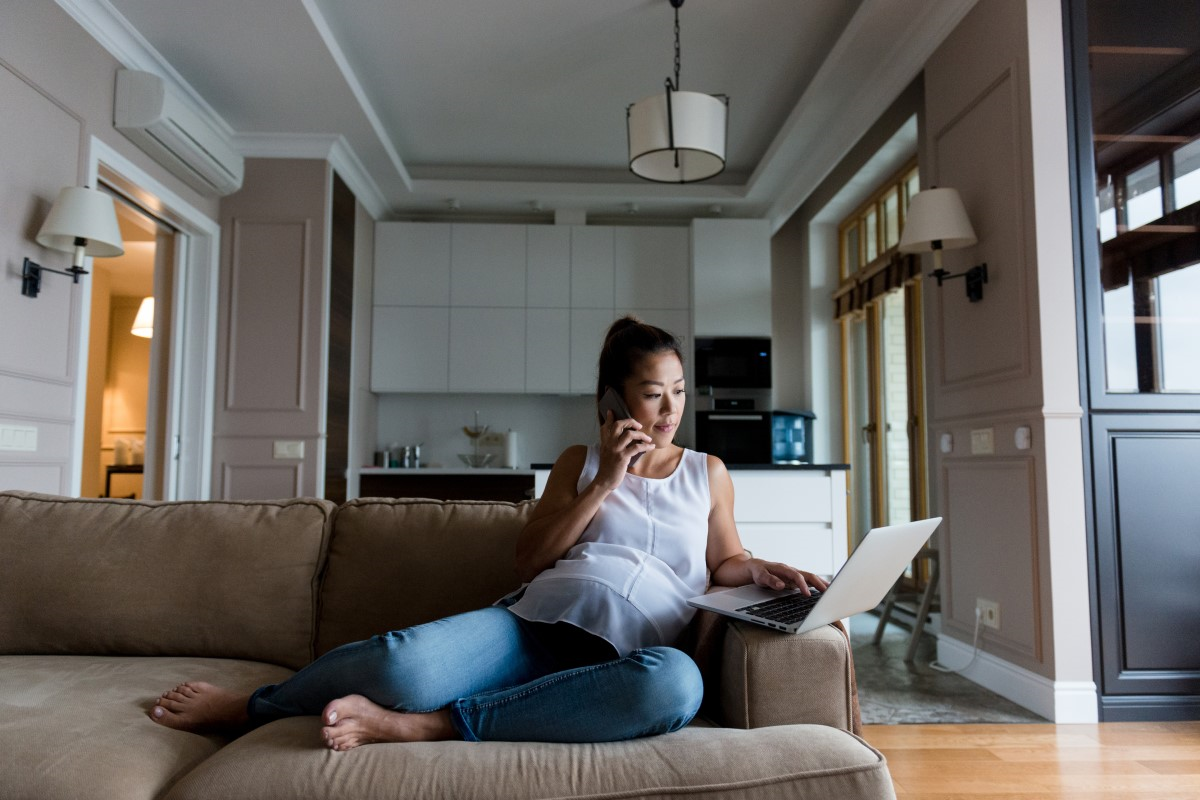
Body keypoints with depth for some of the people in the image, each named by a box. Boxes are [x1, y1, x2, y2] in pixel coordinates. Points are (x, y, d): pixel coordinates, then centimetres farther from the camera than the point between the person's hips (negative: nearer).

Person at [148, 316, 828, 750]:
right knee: (404, 663, -33)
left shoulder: (707, 473, 20)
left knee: (677, 682, -40)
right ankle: (250, 705, -1)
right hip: (532, 623, 0)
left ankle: (415, 726, -31)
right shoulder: (581, 461, 18)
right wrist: (603, 484, 1)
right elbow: (530, 561, 10)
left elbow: (723, 562, 22)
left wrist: (760, 570, 0)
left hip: (620, 659, 0)